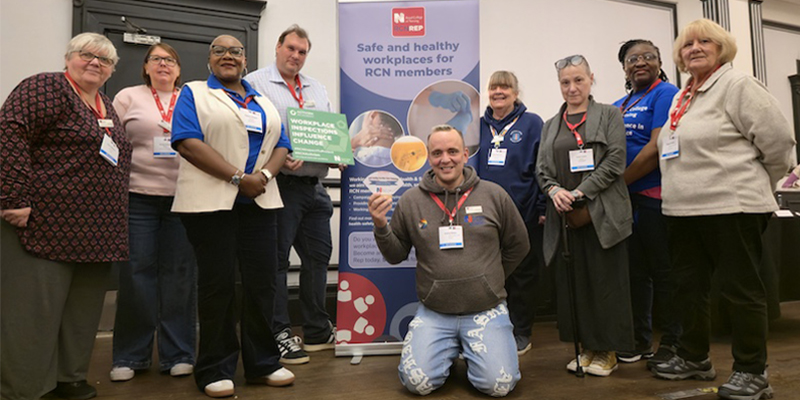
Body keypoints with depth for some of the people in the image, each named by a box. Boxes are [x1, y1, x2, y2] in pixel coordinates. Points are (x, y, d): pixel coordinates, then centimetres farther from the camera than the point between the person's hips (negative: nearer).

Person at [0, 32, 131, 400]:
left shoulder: (107, 107, 19)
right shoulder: (46, 88, -5)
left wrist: (113, 225, 16)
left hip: (98, 232, 8)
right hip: (48, 225, -8)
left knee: (83, 310, 14)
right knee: (35, 309, -1)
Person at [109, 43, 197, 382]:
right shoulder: (128, 97, 11)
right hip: (138, 196, 0)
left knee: (180, 274, 2)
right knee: (136, 273, 1)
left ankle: (178, 353, 12)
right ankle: (130, 355, 15)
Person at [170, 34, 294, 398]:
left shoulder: (264, 102, 20)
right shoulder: (194, 94, 5)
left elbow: (281, 145, 12)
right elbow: (188, 143, -9)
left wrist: (264, 174, -10)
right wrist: (238, 177, -17)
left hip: (259, 202, 4)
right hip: (210, 201, -4)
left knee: (262, 282, 5)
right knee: (217, 283, 0)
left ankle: (262, 363, 18)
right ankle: (216, 370, 13)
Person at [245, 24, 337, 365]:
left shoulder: (318, 90, 21)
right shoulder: (256, 83, 1)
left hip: (315, 187, 7)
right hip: (280, 186, -7)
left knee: (318, 256, 11)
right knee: (276, 260, -1)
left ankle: (318, 330, 24)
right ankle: (279, 334, 10)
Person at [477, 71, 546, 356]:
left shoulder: (532, 123, 0)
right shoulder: (481, 125, 11)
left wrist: (542, 208, -10)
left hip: (524, 213, -3)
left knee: (523, 275, 7)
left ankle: (521, 333, 20)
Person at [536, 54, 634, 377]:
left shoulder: (609, 115, 6)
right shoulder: (550, 125, 18)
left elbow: (615, 162, -6)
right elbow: (542, 169, 12)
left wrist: (579, 192, -14)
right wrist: (554, 190, -10)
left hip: (602, 213, -3)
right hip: (565, 216, 4)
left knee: (605, 281, 1)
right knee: (572, 281, 4)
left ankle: (608, 351, 14)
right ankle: (586, 347, 18)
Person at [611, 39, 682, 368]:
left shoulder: (666, 94, -5)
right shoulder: (618, 107, 17)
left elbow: (656, 150, -16)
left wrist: (619, 182, -12)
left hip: (655, 197, -7)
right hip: (626, 200, 7)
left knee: (663, 273, 1)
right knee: (635, 272, 12)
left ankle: (670, 343, 14)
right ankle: (639, 340, 23)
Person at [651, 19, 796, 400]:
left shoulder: (737, 85, -6)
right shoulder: (681, 98, 18)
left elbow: (778, 140, -9)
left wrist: (753, 185, 1)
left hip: (731, 208, -8)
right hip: (683, 210, 8)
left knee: (741, 289, 1)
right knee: (689, 286, 14)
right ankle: (694, 358, 29)